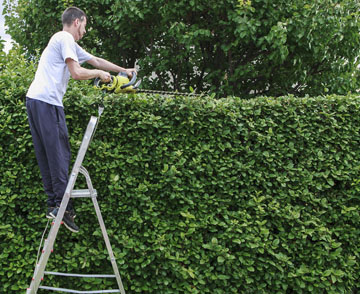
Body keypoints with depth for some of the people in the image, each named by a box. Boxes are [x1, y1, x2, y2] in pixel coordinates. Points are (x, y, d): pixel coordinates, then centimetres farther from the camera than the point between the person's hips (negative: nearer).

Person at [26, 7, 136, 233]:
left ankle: (53, 204, 9)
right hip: (47, 102, -10)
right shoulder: (65, 39, -5)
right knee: (60, 154, -8)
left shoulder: (69, 44, 26)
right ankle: (63, 205, -8)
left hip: (34, 100, 10)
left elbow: (96, 60, 34)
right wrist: (99, 74, 2)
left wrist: (123, 70, 38)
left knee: (46, 156, 8)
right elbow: (77, 72, -15)